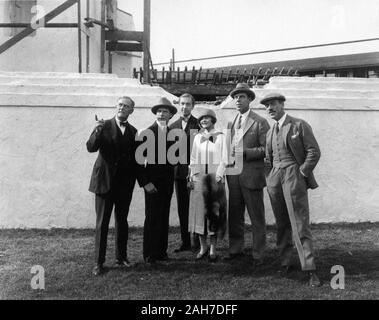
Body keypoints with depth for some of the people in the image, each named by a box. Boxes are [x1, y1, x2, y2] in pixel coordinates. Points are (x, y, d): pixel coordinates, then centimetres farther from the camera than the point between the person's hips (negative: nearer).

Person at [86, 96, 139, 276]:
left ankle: (121, 258, 23)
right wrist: (97, 132, -30)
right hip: (105, 180, -3)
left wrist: (134, 179, 4)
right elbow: (91, 148, -13)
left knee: (122, 221, 11)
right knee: (102, 223, 1)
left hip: (125, 184, 3)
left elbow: (135, 159, 13)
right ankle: (99, 262, 8)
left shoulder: (133, 132, 11)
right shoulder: (104, 126, 1)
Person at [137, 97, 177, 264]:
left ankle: (161, 251, 18)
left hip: (167, 182, 5)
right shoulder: (147, 133, -7)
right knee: (152, 218, -2)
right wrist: (145, 182, -13)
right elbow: (139, 159, -9)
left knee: (164, 217, 9)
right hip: (152, 182, -5)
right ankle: (149, 255, 8)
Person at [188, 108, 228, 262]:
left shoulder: (220, 137, 2)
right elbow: (193, 159, 12)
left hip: (215, 176, -3)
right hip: (199, 176, 3)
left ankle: (213, 248, 7)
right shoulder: (197, 137, 12)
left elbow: (224, 159, -1)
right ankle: (203, 246, 12)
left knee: (214, 211, 0)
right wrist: (191, 176, 3)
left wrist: (219, 176, -12)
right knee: (199, 210, 1)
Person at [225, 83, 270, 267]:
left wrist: (244, 152, -17)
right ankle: (236, 249, 26)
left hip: (251, 175, -6)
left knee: (257, 218, 3)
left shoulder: (260, 122, -4)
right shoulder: (231, 123, 16)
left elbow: (266, 149, -9)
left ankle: (258, 255, 13)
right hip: (233, 175, 6)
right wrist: (227, 159, 3)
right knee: (234, 216, 13)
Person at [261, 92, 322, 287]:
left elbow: (314, 152, -6)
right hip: (274, 179, 6)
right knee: (282, 224, 10)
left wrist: (302, 173, -8)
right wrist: (273, 174, 8)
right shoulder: (270, 132, 17)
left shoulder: (299, 125, -2)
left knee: (300, 225, -8)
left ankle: (309, 269, -3)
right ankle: (285, 262, 20)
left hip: (294, 177, -6)